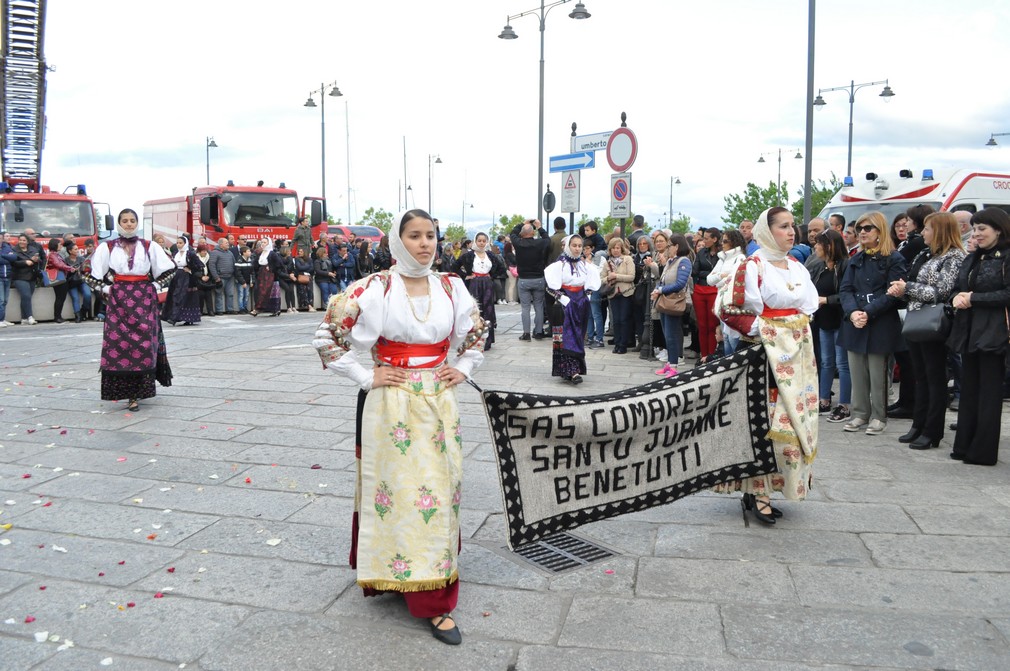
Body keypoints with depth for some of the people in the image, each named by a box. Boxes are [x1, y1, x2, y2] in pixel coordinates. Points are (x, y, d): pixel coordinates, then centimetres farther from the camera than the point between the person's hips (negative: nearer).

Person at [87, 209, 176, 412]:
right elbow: (92, 273, 12)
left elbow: (171, 268, 9)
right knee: (118, 344, -5)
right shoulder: (107, 248, 5)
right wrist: (106, 288, 4)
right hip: (118, 301, 1)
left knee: (143, 344, -6)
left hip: (144, 301, 0)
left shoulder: (149, 247, 4)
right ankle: (131, 394, 1)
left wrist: (155, 285, 5)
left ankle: (136, 394, 3)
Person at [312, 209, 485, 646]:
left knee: (439, 490, 7)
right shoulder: (375, 290, -8)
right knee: (395, 490, 2)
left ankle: (433, 597, 19)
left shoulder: (450, 288, 4)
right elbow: (329, 335, -5)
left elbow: (475, 332, 21)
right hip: (391, 404, -4)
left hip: (439, 402, 4)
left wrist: (463, 369, 8)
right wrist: (365, 376, -8)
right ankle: (391, 572, 22)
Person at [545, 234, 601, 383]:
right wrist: (563, 298, -17)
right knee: (567, 337, -10)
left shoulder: (585, 264, 7)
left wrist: (586, 295, 4)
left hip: (580, 305, 6)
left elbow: (593, 282, 16)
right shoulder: (559, 264, -8)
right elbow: (552, 285, -15)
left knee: (577, 336, 8)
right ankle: (572, 371, -16)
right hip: (564, 304, -5)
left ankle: (566, 370, 17)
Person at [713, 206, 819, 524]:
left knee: (796, 418, 8)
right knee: (766, 419, -9)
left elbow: (811, 304, 19)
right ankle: (757, 492, -1)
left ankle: (761, 489, 17)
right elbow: (733, 309, -13)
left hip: (799, 352, 8)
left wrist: (801, 327, 6)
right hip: (768, 352, -7)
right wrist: (758, 331, -12)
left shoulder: (797, 266, 14)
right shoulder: (752, 266, -8)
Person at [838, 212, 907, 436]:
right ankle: (860, 414, 17)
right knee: (857, 373, 7)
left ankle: (878, 417, 12)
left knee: (878, 374, 1)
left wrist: (868, 313, -19)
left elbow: (893, 293, -10)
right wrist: (852, 312, -13)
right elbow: (845, 289, 5)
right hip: (854, 324, 5)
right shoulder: (855, 260, 14)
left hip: (880, 325, -5)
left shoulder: (893, 259, -2)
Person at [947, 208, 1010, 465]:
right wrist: (958, 297, -2)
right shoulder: (972, 258, 16)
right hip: (969, 331, 7)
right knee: (968, 390, 11)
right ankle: (964, 445, 18)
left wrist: (974, 298, -15)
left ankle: (983, 451, 6)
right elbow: (958, 287, 19)